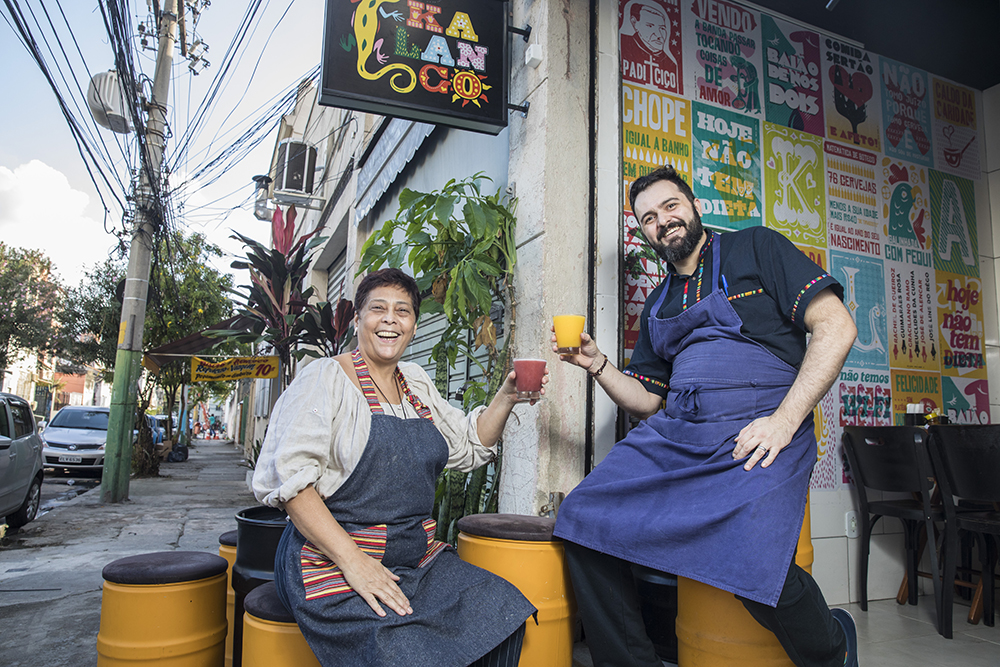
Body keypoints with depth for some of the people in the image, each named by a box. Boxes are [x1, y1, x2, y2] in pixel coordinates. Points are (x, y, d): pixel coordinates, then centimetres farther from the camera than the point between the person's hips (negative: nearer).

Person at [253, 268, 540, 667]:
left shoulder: (417, 384, 13)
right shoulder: (325, 378, -7)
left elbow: (469, 447, 19)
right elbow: (287, 477, -15)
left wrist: (506, 397, 2)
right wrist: (352, 560, -23)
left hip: (417, 557, 6)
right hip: (333, 560, -6)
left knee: (502, 611, -11)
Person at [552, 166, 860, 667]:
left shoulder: (755, 248, 7)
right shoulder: (657, 304, 22)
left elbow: (836, 326, -3)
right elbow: (647, 400, 22)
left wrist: (784, 420, -13)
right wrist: (596, 364, 3)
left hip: (758, 432, -5)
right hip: (675, 432, 5)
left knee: (751, 559, -29)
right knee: (582, 517, -13)